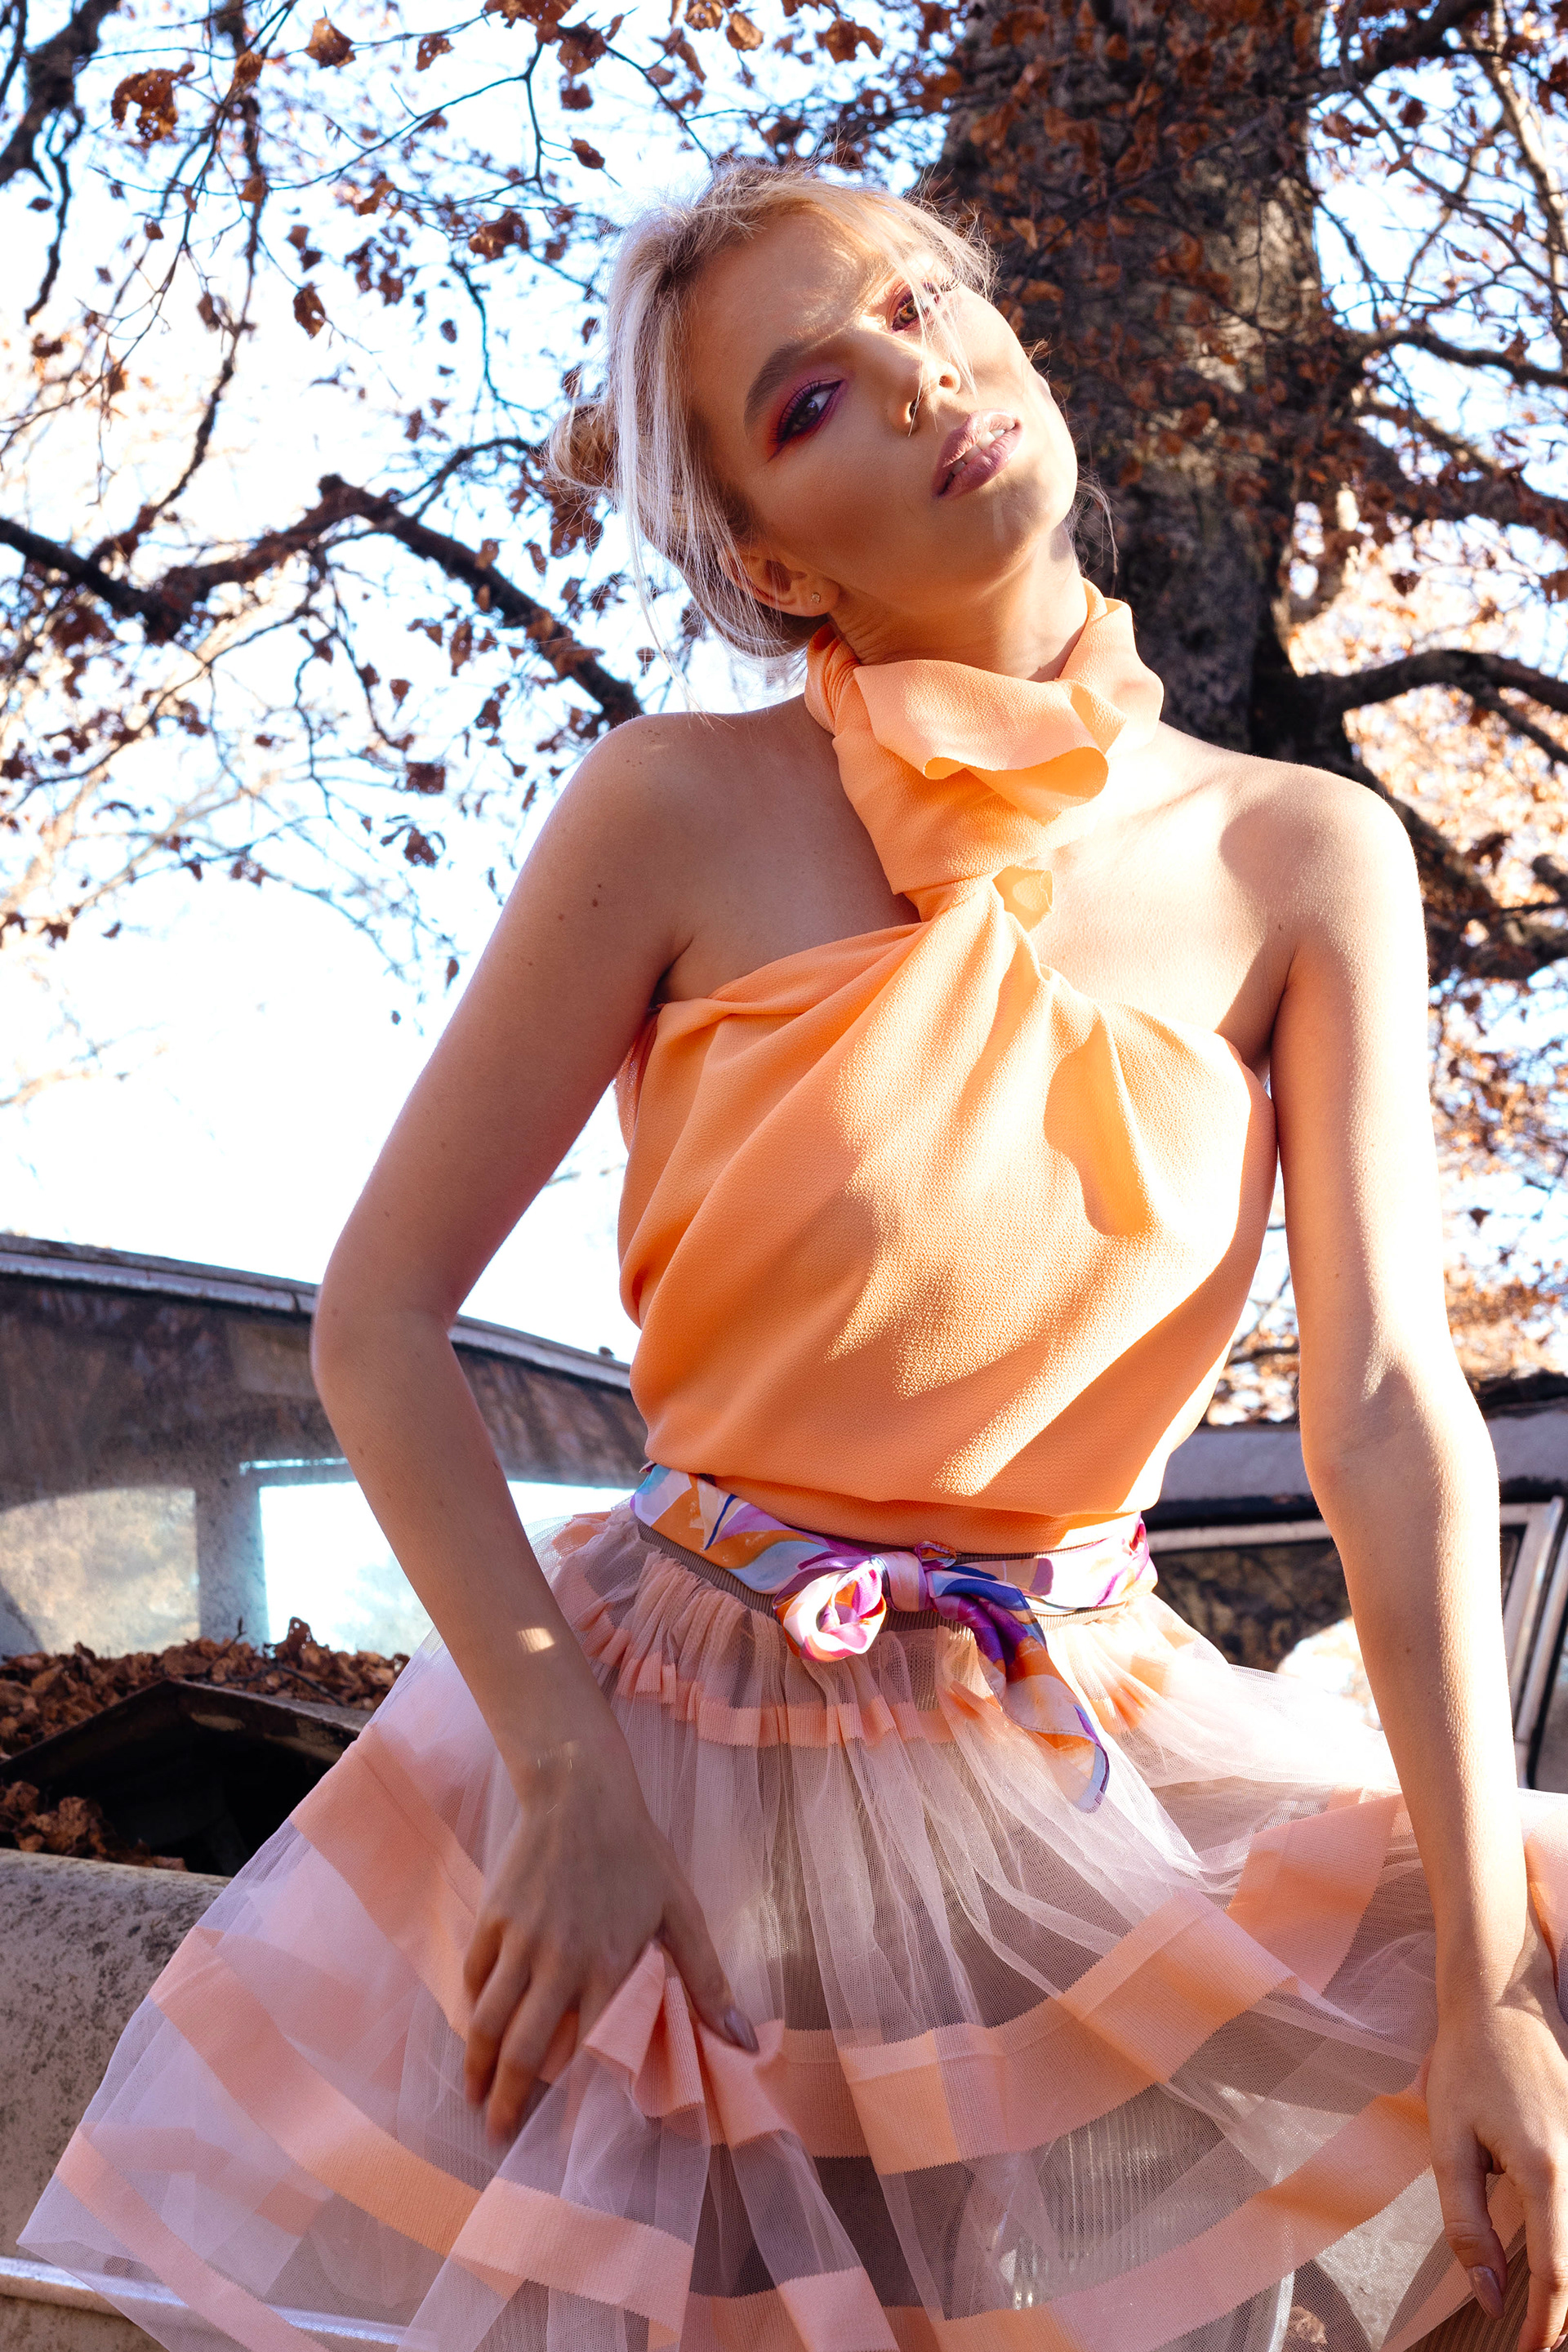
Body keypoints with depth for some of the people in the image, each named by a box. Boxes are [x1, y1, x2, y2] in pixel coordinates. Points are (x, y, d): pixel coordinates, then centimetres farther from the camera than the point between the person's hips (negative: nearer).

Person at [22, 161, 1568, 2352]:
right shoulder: (682, 815, -11)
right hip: (677, 1758, -2)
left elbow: (1390, 1402, -11)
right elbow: (377, 1319, -7)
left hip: (1106, 1747, 2)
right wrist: (565, 1771, -14)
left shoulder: (1301, 858, -4)